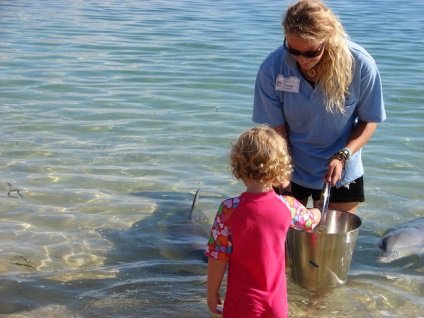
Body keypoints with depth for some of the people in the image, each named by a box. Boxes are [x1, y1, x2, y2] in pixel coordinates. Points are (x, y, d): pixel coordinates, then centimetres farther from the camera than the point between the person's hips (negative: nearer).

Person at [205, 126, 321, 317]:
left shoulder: (229, 210, -20)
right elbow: (312, 219, 13)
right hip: (277, 301, 3)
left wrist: (212, 293, 1)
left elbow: (218, 258, -15)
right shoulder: (288, 206, -10)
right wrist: (317, 211, 37)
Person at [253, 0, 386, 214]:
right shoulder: (273, 67, -22)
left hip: (340, 174, 0)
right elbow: (277, 130, -15)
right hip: (289, 171, 0)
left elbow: (369, 120, -8)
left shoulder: (360, 65, -22)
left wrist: (342, 156, -23)